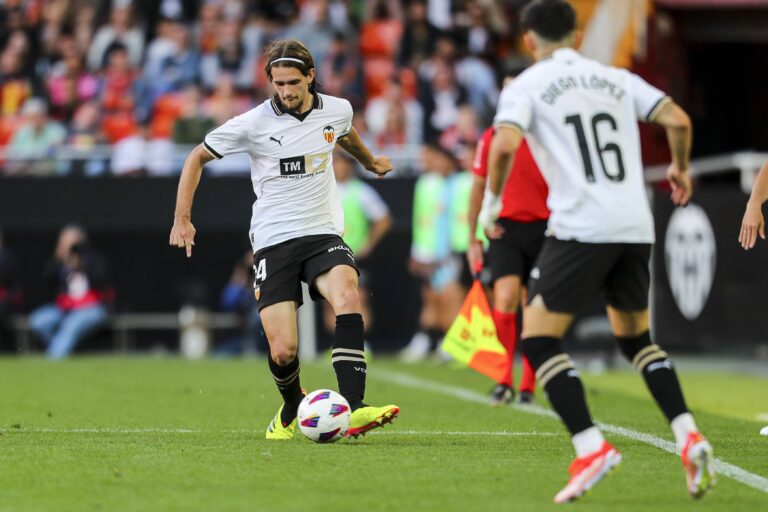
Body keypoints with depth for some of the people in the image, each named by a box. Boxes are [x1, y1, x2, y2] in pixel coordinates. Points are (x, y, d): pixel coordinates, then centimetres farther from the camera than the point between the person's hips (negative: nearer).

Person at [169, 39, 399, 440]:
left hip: (323, 234, 2)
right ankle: (292, 410, 25)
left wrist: (370, 162, 48)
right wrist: (182, 219, -1)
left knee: (347, 296, -31)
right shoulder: (254, 123, -7)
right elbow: (197, 157, 5)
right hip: (273, 242, -2)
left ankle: (352, 410, -36)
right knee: (283, 352, -11)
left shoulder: (338, 110, 2)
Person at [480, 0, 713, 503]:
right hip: (636, 226, 5)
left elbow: (505, 143, -14)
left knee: (538, 337, 1)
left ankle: (591, 448, -15)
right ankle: (689, 438, 4)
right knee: (636, 337, 21)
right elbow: (678, 120, 7)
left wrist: (492, 200, 1)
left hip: (581, 229, -5)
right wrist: (681, 168, 25)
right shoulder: (616, 79, 16)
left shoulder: (527, 86, 3)